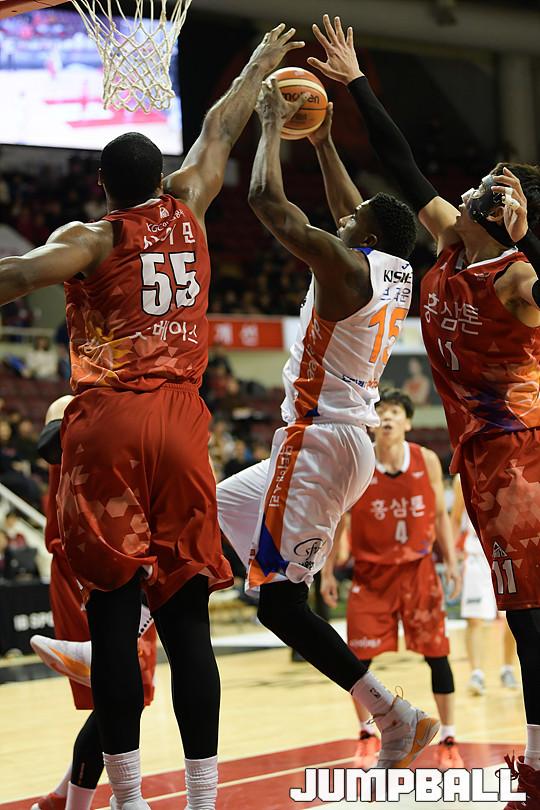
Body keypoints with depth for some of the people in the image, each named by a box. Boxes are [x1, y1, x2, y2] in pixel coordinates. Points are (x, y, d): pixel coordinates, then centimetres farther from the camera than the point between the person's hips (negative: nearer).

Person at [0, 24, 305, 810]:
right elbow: (218, 134, 30)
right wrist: (257, 68, 44)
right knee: (185, 616, 4)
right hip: (181, 427, 3)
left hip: (107, 427, -3)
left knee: (114, 611, -3)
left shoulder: (92, 237, 3)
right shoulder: (186, 211, 14)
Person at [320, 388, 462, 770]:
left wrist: (452, 562, -1)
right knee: (358, 657, -3)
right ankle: (368, 737, 18)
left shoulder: (427, 461, -5)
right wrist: (328, 571, -3)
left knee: (437, 654, 0)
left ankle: (448, 741, 11)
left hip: (418, 569, 1)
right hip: (371, 571, -1)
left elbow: (440, 514, 6)